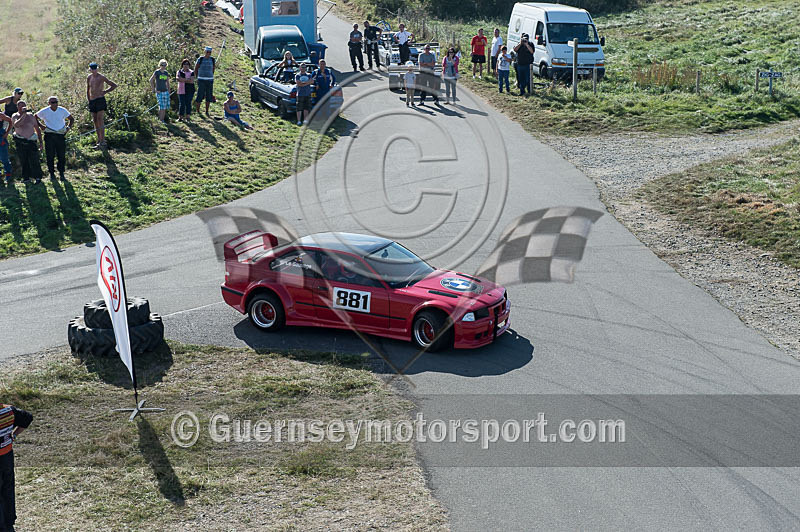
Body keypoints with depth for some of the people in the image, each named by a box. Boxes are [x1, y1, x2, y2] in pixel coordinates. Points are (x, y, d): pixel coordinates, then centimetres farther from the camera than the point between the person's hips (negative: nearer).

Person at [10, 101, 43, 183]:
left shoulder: (30, 116, 5)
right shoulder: (15, 116, 2)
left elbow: (37, 129, 9)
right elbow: (16, 125, -22)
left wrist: (40, 142, 5)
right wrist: (23, 115, -25)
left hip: (31, 141, -1)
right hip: (20, 142, 1)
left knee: (33, 160, -6)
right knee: (23, 161, 5)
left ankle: (38, 177, 7)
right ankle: (26, 177, 15)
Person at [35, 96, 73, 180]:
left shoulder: (62, 110, 2)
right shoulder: (44, 111, -1)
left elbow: (71, 119, 13)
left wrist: (69, 127, -3)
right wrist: (40, 125, -1)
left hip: (61, 135, 1)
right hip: (49, 135, -1)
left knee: (62, 155, 0)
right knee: (50, 155, 0)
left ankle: (61, 173, 13)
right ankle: (51, 173, 12)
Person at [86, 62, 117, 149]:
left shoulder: (101, 77, -5)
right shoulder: (89, 77, 10)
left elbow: (114, 85, 1)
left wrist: (105, 91, -3)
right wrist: (89, 101, 17)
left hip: (100, 100, -6)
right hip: (92, 101, 6)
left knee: (100, 119, -15)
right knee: (95, 121, 6)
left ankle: (102, 141, -17)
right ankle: (99, 141, 12)